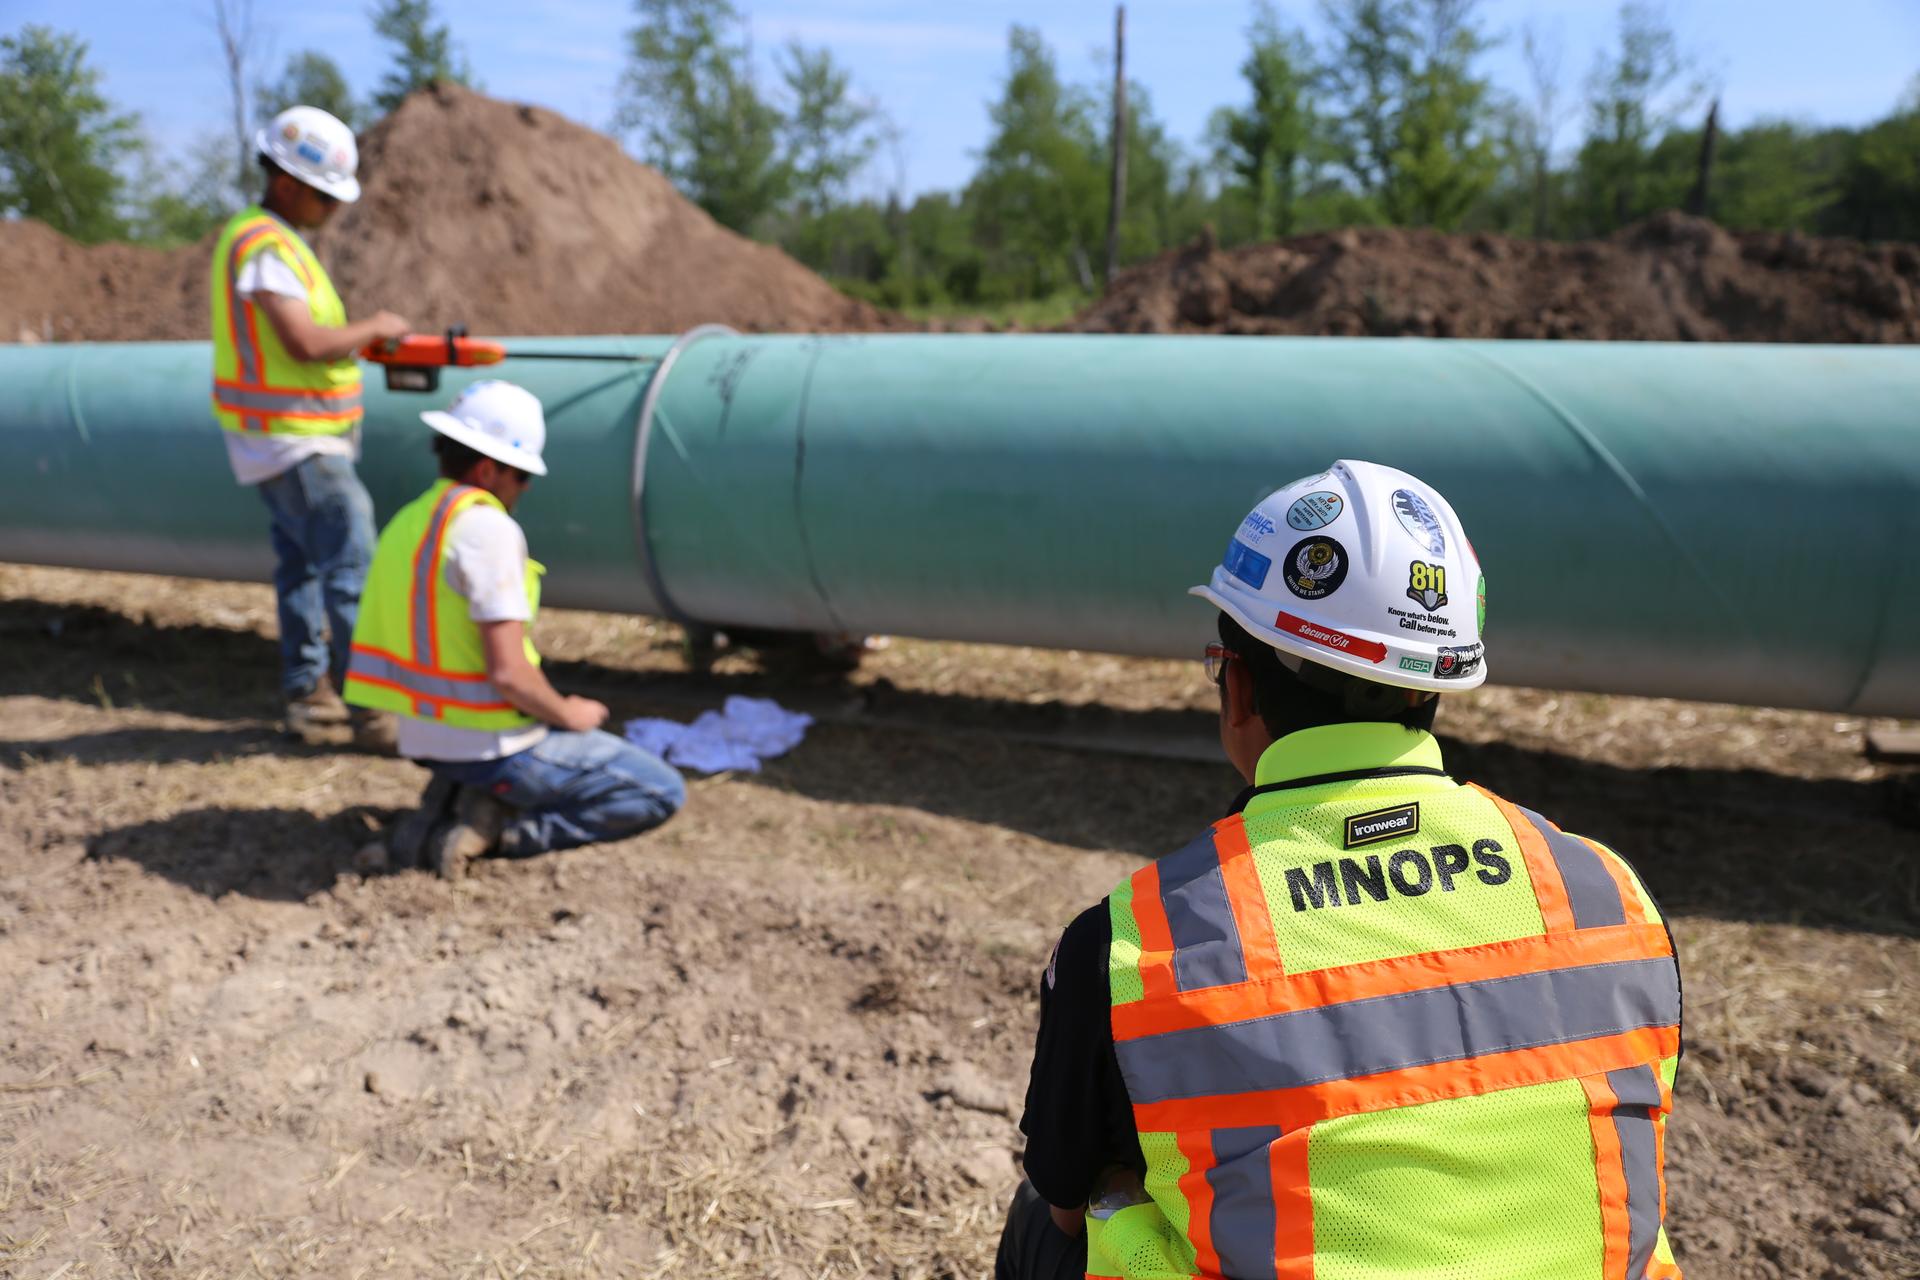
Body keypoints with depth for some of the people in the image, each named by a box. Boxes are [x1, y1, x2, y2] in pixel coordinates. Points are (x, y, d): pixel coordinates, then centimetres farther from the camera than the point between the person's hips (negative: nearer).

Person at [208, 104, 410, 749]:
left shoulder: (267, 238, 15)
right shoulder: (265, 247, -17)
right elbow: (305, 343, -26)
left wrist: (359, 337, 7)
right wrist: (374, 327, -12)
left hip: (287, 440, 11)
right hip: (294, 444, -11)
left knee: (302, 564, 15)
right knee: (353, 568, -10)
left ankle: (307, 693, 23)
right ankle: (374, 709, -8)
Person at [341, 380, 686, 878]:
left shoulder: (407, 522, 8)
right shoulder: (488, 528, -20)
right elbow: (509, 673, -24)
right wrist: (568, 715, -6)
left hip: (425, 739, 9)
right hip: (491, 746, -9)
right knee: (663, 793, 2)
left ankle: (454, 800, 10)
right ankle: (500, 827, -7)